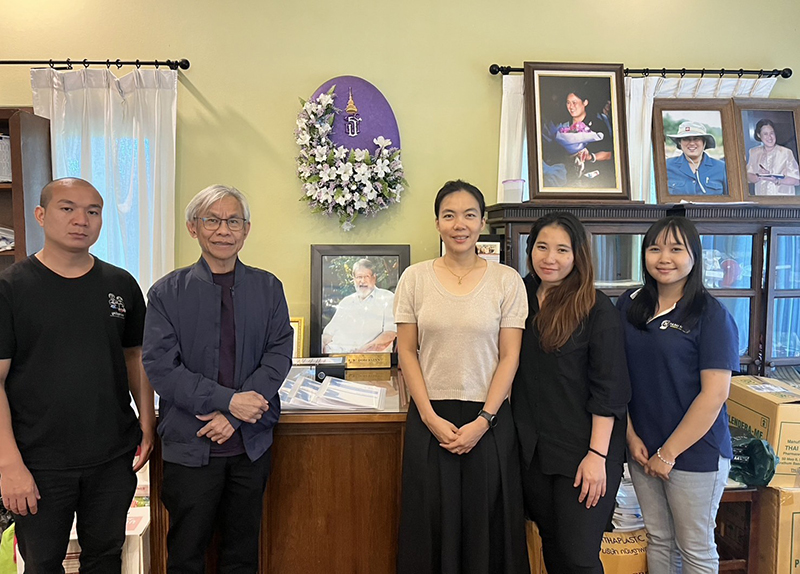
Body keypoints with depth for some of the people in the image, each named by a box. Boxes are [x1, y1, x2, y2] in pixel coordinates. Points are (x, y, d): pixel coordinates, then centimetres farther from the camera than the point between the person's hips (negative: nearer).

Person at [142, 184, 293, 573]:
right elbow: (160, 367, -10)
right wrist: (227, 400, -19)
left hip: (251, 442, 2)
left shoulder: (269, 288, 1)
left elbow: (279, 354, -5)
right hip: (190, 444, -1)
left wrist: (234, 415, -16)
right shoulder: (167, 292, -4)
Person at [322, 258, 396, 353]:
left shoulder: (387, 298, 11)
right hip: (338, 350, 5)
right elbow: (330, 331, 24)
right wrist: (321, 344, 0)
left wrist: (367, 348, -17)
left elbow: (390, 332, -2)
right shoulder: (345, 302, 26)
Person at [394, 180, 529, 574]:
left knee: (485, 524, 9)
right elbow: (406, 351, 1)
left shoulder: (506, 280, -1)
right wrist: (430, 417, -7)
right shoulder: (415, 277, 1)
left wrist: (482, 421, -10)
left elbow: (509, 357, -2)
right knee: (431, 526, 11)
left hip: (488, 420, 0)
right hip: (430, 419, 1)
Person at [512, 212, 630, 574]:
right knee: (550, 544, 16)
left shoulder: (597, 309, -9)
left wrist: (597, 455, -15)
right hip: (532, 447, 5)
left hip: (582, 449, -4)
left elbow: (608, 389, -11)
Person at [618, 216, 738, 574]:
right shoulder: (629, 306, 2)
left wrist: (668, 453, -13)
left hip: (695, 452, -4)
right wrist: (631, 436, -1)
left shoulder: (711, 315, -11)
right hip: (642, 450, 4)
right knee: (658, 541, 18)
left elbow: (714, 394, -15)